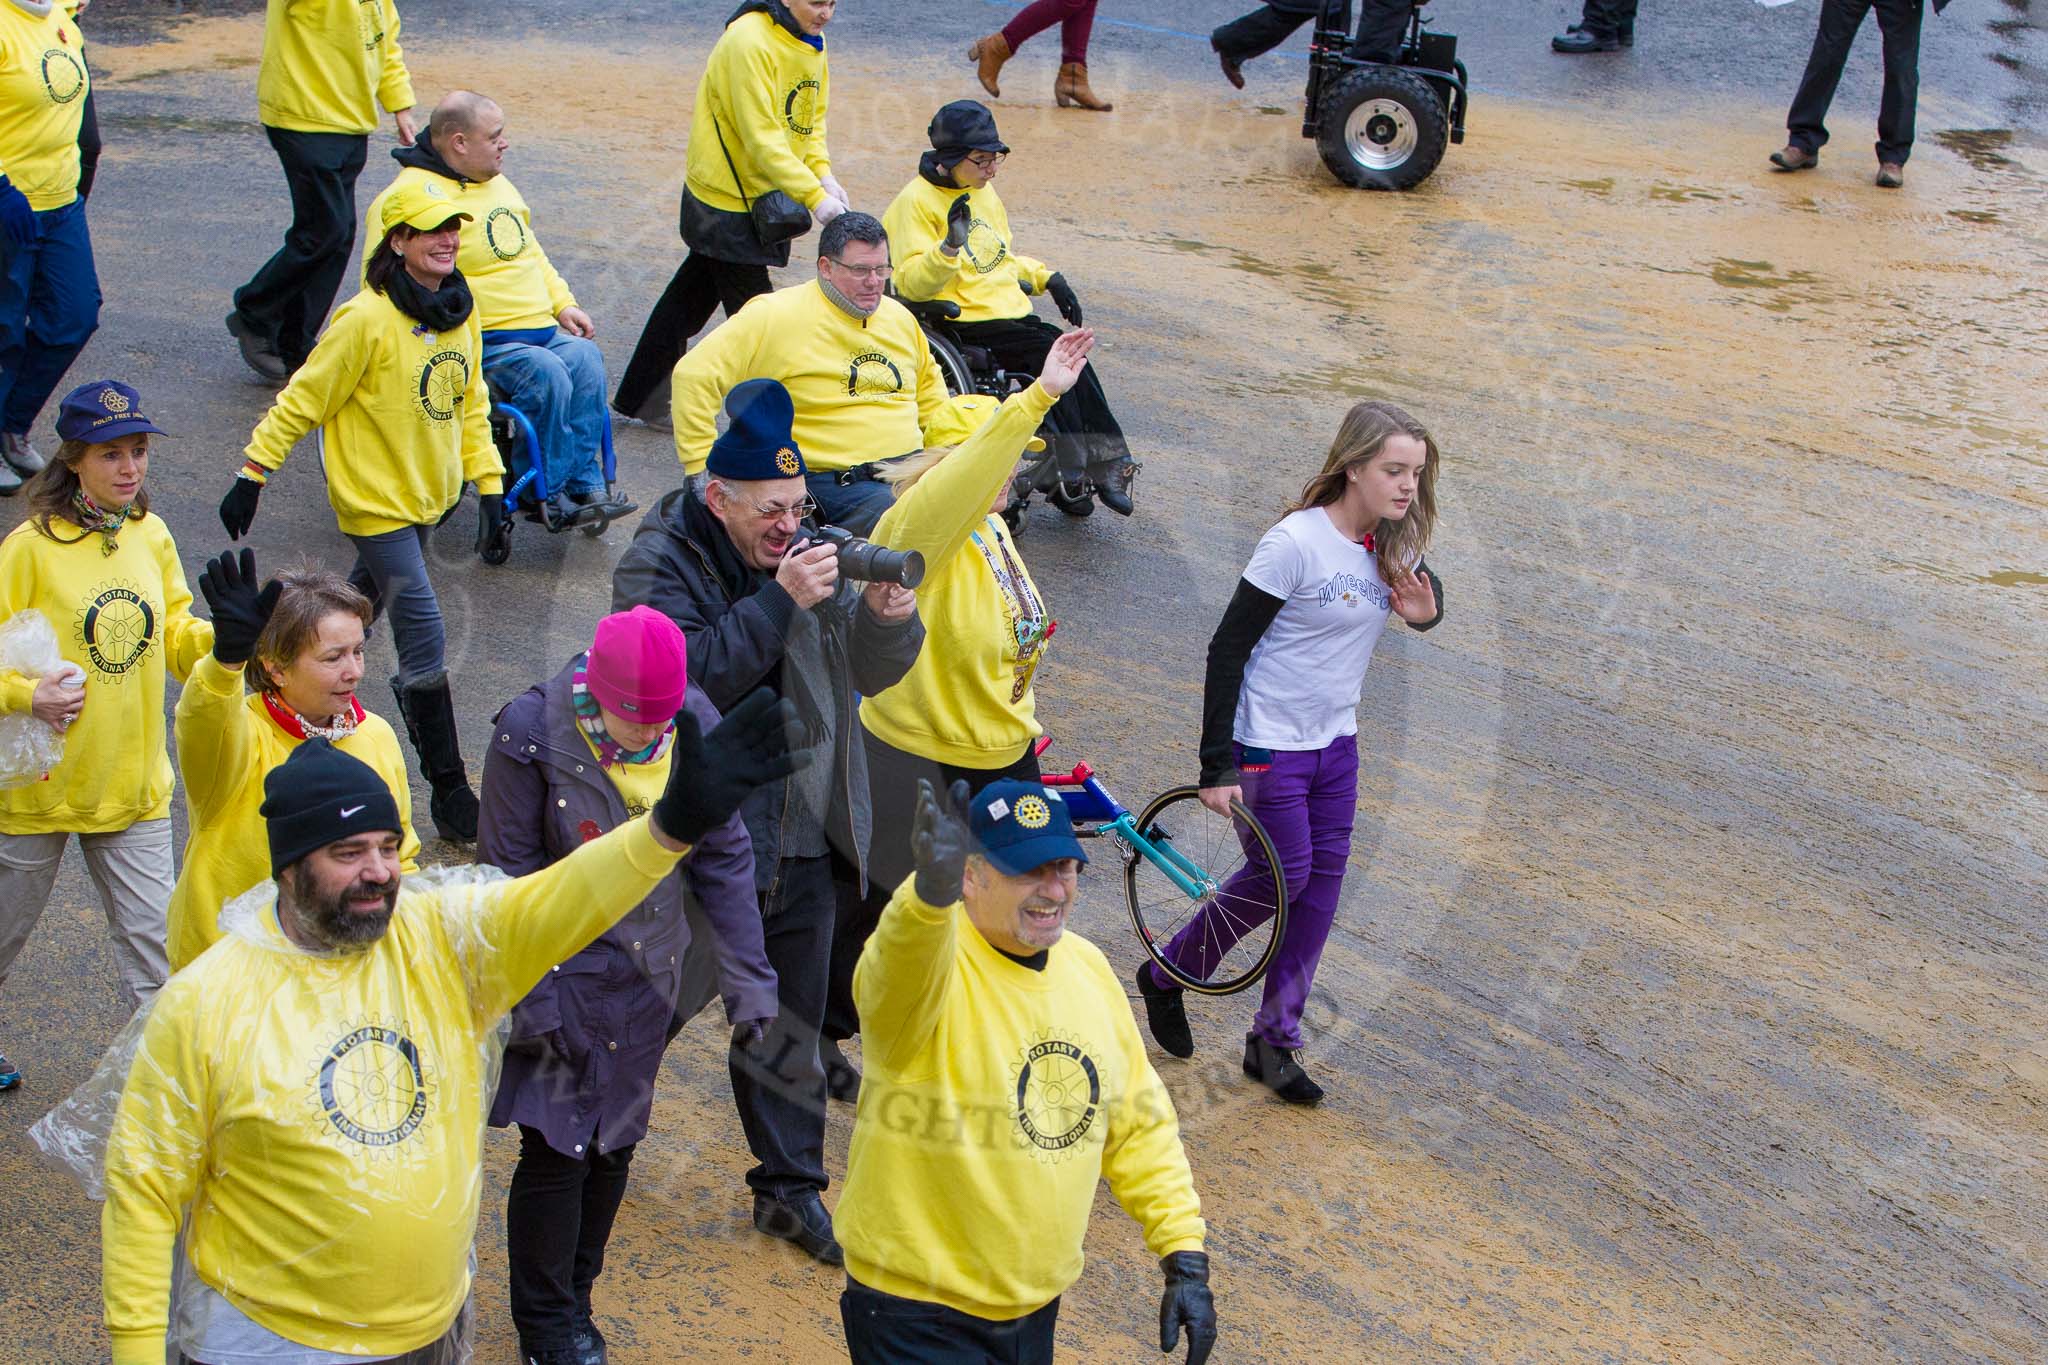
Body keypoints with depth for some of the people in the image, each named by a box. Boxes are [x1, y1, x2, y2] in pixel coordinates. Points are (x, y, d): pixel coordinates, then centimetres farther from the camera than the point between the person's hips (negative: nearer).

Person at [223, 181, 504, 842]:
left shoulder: (461, 314, 0)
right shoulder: (368, 319, -21)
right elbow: (304, 398, -15)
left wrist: (489, 481, 7)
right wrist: (251, 476, -12)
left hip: (431, 492, 7)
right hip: (377, 498, -7)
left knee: (369, 597, 25)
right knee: (425, 640, -9)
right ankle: (448, 790, -3)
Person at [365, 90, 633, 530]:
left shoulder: (497, 184, 19)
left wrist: (564, 303, 18)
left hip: (540, 328, 8)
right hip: (481, 341, -8)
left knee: (585, 359, -19)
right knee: (547, 376, -29)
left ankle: (584, 484, -15)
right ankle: (548, 494, -16)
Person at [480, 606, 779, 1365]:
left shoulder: (696, 727, -9)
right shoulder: (533, 735, -19)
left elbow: (723, 858, -1)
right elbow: (511, 877, -12)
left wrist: (748, 980, -4)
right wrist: (533, 1001, -13)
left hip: (649, 976, 4)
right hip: (565, 974, -4)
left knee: (615, 1141, 14)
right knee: (557, 1150, -1)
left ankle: (572, 1300, 33)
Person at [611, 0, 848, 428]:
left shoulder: (812, 41, 5)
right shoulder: (748, 42, -23)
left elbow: (811, 119, 12)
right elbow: (762, 137, -26)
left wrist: (823, 174, -5)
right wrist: (814, 197, -29)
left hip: (762, 198, 9)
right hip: (725, 203, -9)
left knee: (692, 295, 17)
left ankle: (641, 398, 29)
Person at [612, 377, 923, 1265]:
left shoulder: (805, 557, 4)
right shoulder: (658, 565, -12)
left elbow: (871, 672, 4)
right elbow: (686, 676, -27)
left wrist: (886, 617, -18)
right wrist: (781, 601, -31)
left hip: (803, 842, 5)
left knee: (791, 1026, 15)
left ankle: (790, 1186, 29)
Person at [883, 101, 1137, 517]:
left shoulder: (984, 191, 18)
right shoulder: (917, 201, -7)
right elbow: (913, 284, -15)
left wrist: (1046, 278, 16)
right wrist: (950, 246, -30)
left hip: (1011, 311, 7)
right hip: (964, 323, -7)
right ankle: (1071, 475, -23)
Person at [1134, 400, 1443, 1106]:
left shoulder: (1396, 547, -2)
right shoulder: (1296, 542, -22)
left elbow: (1428, 596, 20)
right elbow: (1227, 649, -18)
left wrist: (1426, 611, -8)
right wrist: (1216, 766, -19)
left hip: (1335, 742, 7)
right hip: (1267, 747, -6)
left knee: (1321, 885, 6)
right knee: (1283, 877, -1)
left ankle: (1274, 1041, 19)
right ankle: (1167, 977, 24)